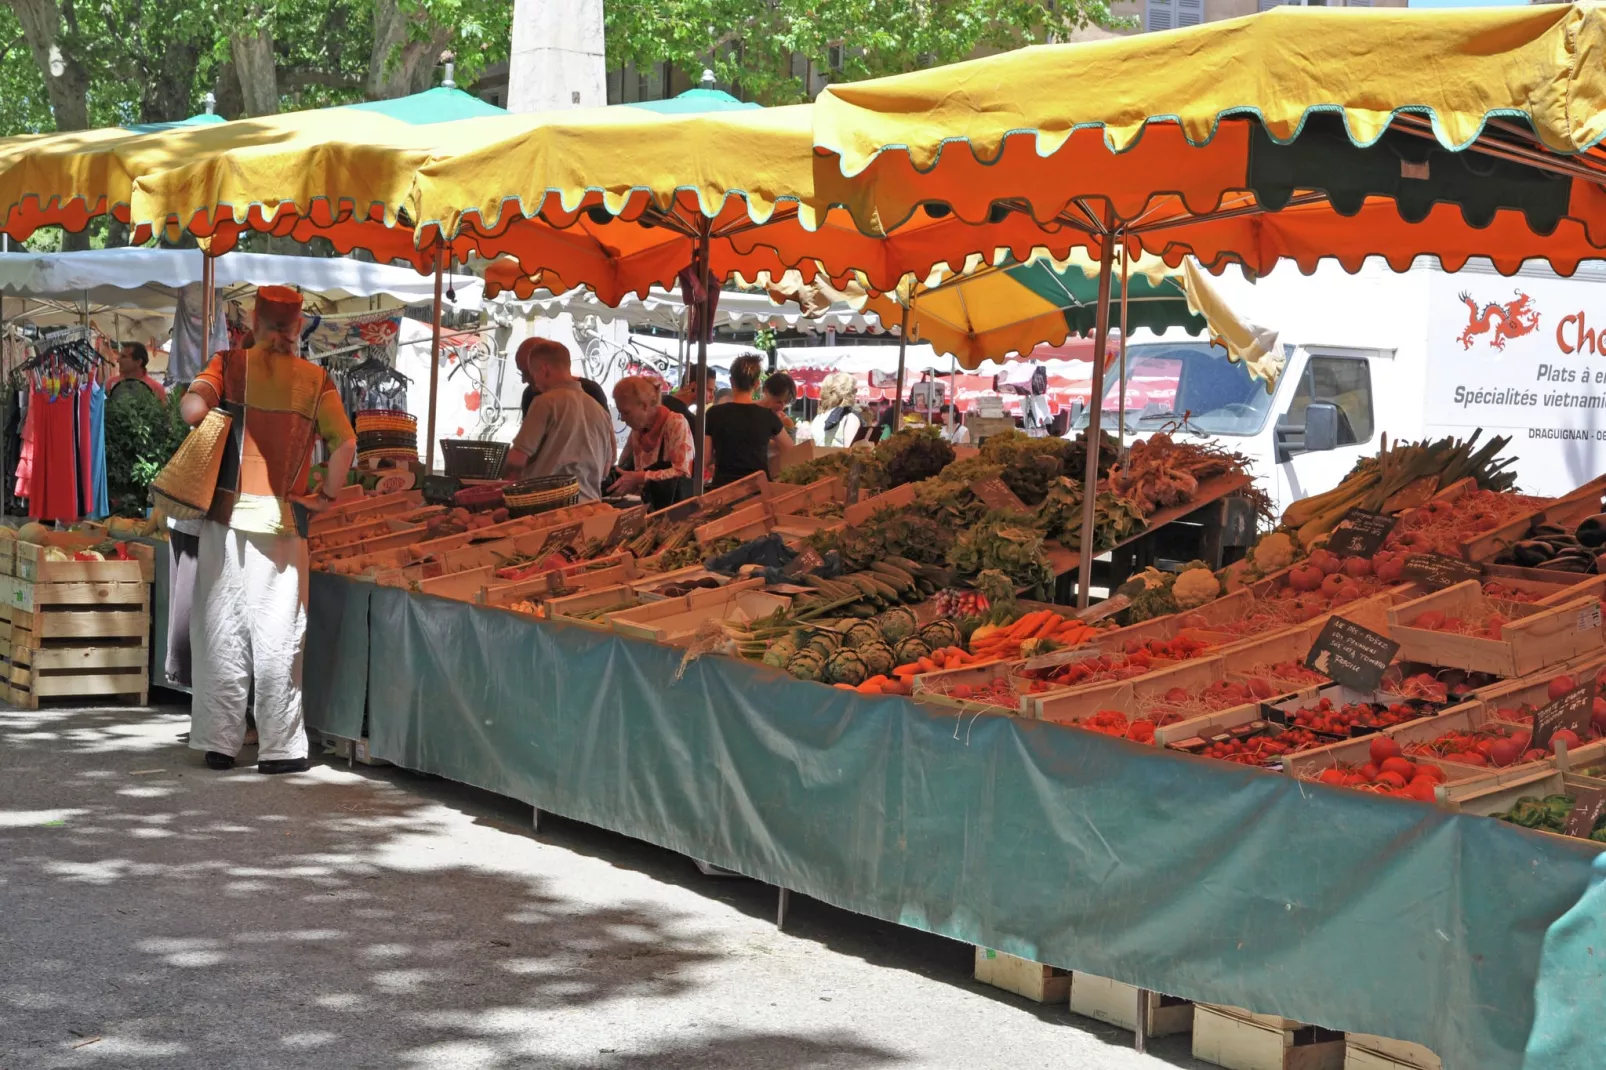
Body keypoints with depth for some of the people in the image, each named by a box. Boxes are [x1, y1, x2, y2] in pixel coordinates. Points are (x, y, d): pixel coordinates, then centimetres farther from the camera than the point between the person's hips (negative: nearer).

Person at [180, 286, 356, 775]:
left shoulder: (231, 363, 1)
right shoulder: (315, 379, 2)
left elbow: (192, 407, -15)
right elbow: (346, 444, -7)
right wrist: (325, 496, 5)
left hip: (227, 513, 0)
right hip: (281, 518, 0)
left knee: (221, 631, 7)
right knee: (277, 635, 4)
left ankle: (219, 743, 11)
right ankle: (280, 748, 7)